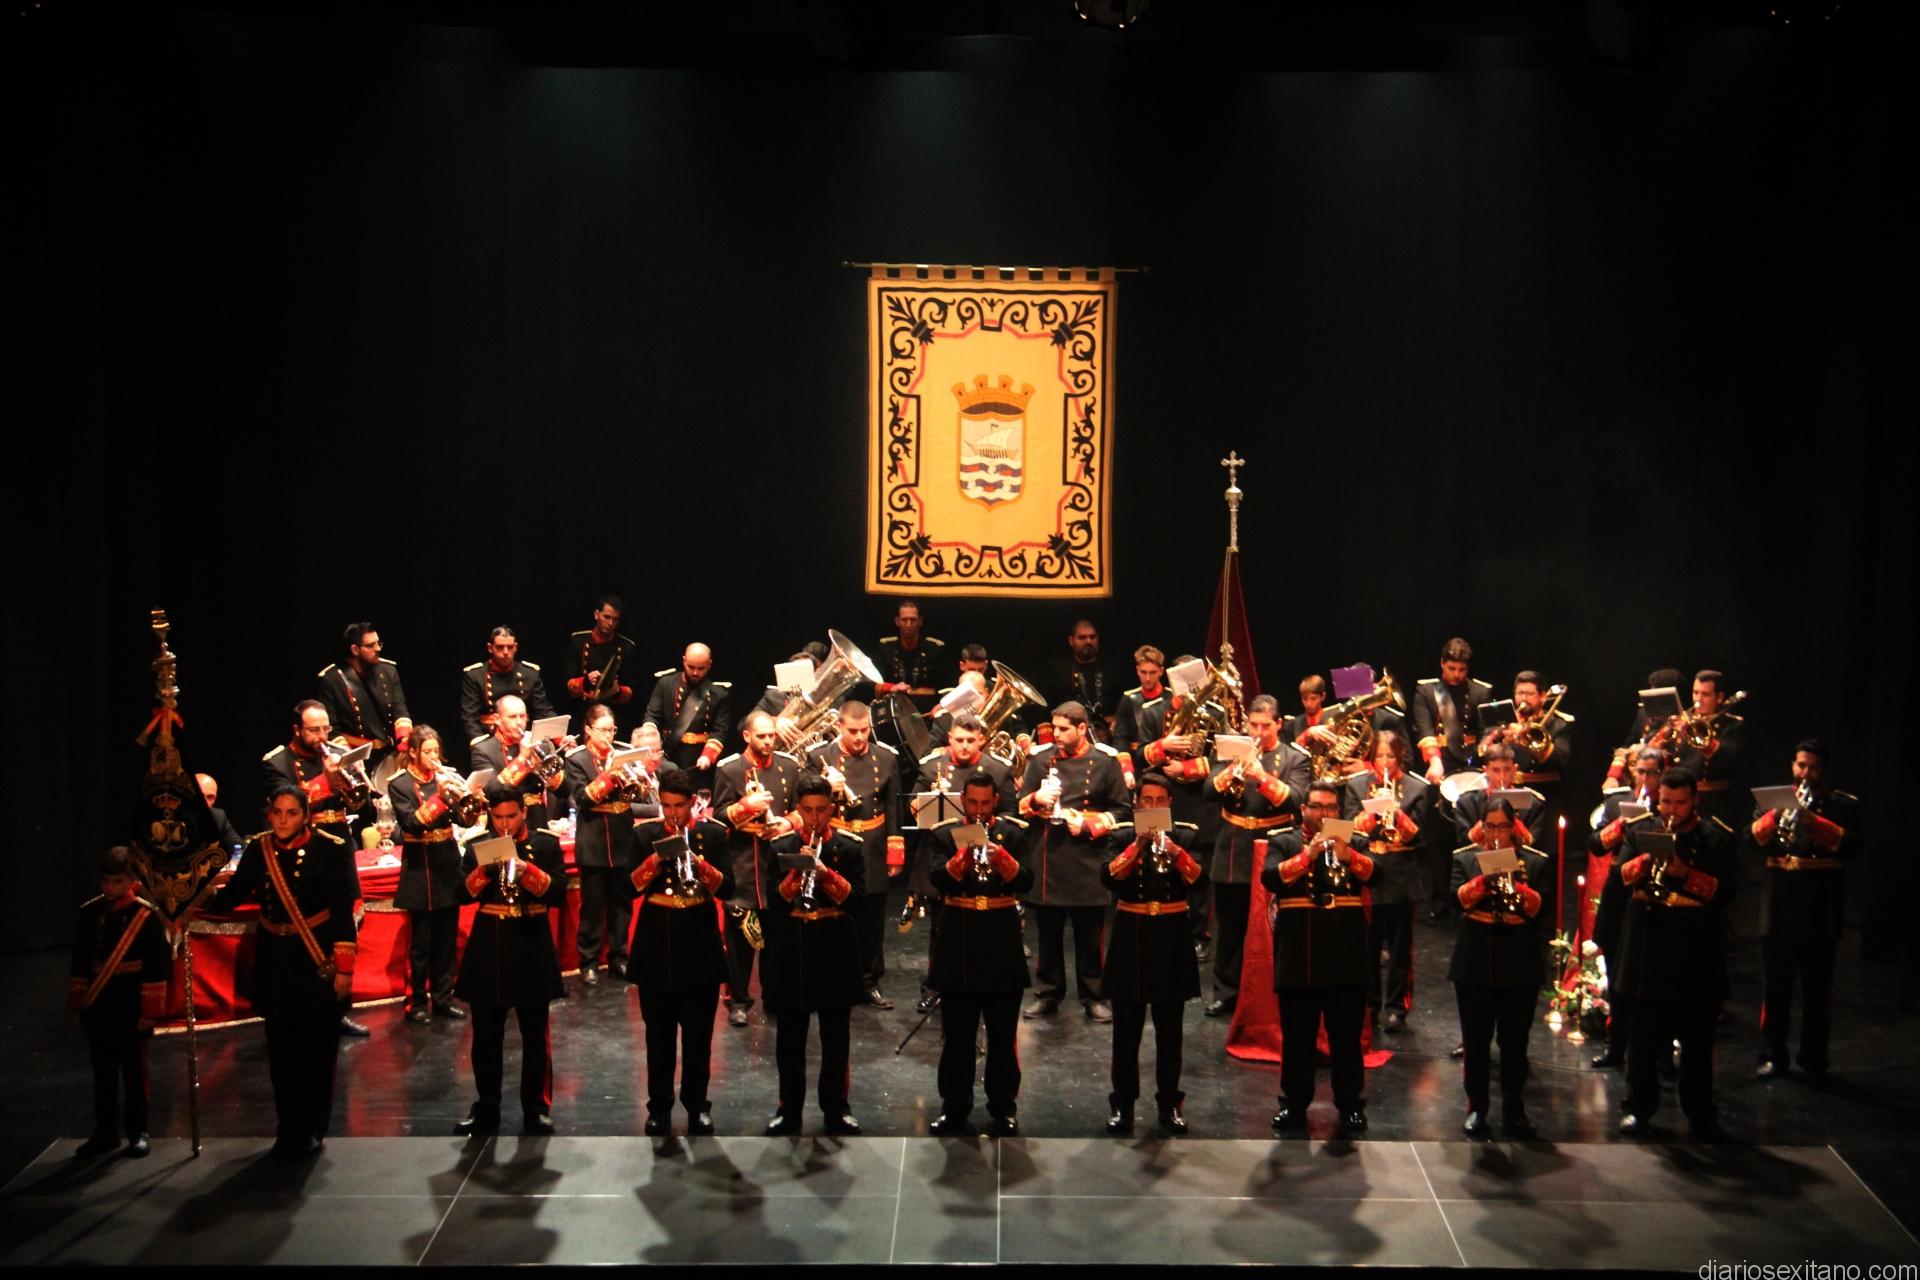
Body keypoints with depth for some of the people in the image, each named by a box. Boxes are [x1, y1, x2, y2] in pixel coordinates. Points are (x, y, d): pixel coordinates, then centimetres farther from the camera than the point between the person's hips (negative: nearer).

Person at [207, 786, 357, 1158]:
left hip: (318, 959, -3)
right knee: (281, 1048, 9)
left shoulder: (326, 849, -10)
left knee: (317, 1050, 3)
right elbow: (234, 893, 2)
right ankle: (289, 1130, 20)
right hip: (275, 959, 4)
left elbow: (343, 910, -10)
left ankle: (313, 1129, 15)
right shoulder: (258, 850, 1)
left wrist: (343, 967, -13)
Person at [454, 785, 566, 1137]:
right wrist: (484, 871, -20)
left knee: (535, 1034, 5)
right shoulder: (478, 847, 6)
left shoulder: (545, 844, 1)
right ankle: (486, 1108, 18)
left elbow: (559, 893, -9)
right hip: (487, 949, 2)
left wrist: (526, 870, -22)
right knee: (485, 1035, 8)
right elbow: (462, 893, -4)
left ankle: (537, 1108, 14)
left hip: (531, 949, -2)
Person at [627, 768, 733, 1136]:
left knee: (698, 1032, 5)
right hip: (656, 944, 0)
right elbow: (631, 887, -4)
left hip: (699, 944, 0)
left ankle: (697, 1105, 16)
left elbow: (727, 889, -6)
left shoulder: (712, 834, 1)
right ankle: (659, 1108, 15)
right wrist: (655, 860, -20)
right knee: (658, 1032, 6)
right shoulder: (644, 835, 3)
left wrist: (699, 863, -22)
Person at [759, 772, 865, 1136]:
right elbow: (773, 901, -5)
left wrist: (825, 872, -22)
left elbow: (855, 896, -8)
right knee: (789, 1034, 6)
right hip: (791, 948, 1)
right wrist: (798, 871, -19)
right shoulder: (781, 848, 3)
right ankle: (789, 1109, 15)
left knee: (836, 1034, 6)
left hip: (835, 947, 0)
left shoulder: (848, 848, 1)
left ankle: (836, 1107, 16)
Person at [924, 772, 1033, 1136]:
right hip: (957, 944, 0)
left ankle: (1004, 1109, 15)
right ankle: (954, 1107, 14)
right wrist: (960, 860, -30)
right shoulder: (943, 834, 4)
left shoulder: (1014, 832, 4)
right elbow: (936, 880, -11)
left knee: (1003, 1035, 7)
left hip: (1002, 944, 0)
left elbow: (1026, 881, -9)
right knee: (956, 1035, 6)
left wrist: (1002, 860, -28)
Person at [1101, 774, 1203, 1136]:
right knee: (1126, 1031, 3)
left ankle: (1169, 1104, 16)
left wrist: (1173, 850, -26)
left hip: (1171, 940, 1)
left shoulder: (1184, 838, 5)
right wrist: (1137, 845, -23)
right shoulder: (1121, 838, 3)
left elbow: (1201, 880, -11)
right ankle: (1122, 1105, 10)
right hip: (1131, 939, -1)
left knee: (1169, 1031, 7)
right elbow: (1108, 879, -14)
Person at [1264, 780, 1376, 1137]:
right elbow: (1269, 877, -10)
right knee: (1297, 1037, 6)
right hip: (1297, 958, -1)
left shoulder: (1353, 842, 12)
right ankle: (1294, 1103, 15)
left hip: (1346, 957, 1)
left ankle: (1350, 1105, 14)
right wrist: (1307, 856, -21)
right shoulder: (1282, 843, 8)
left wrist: (1348, 856, -24)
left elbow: (1375, 872, -6)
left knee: (1347, 1037, 6)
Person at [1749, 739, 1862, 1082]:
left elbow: (1851, 845, -10)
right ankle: (1773, 1056, 13)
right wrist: (1776, 815, -19)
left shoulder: (1842, 805, 4)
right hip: (1778, 910, 2)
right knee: (1775, 988, 6)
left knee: (1817, 989, 5)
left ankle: (1814, 1057, 14)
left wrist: (1814, 822, -22)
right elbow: (1753, 838, -1)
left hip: (1820, 911, -2)